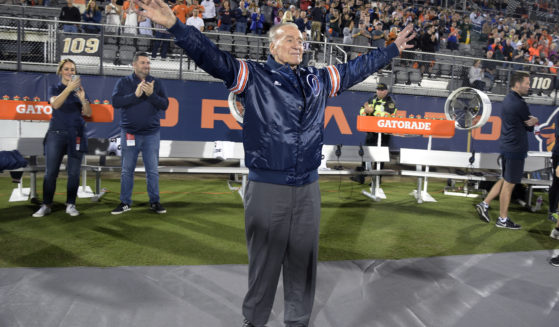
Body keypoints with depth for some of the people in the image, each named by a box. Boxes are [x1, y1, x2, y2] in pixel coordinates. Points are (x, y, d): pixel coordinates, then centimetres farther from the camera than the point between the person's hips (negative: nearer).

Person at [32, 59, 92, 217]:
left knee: (74, 172, -1)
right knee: (50, 171, -4)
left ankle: (70, 204, 7)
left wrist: (82, 98, -15)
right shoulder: (54, 89, 9)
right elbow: (55, 104, -13)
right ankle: (46, 205, 5)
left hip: (76, 134, 1)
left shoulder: (80, 89, 13)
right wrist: (69, 88, -25)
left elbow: (88, 113, 4)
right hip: (57, 133, -1)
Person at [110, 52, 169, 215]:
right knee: (127, 170, 6)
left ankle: (154, 202, 15)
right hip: (129, 133, 0)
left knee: (153, 170, 4)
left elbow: (165, 104, -1)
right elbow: (116, 102, -9)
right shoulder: (123, 82, 3)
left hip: (151, 134, 1)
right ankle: (125, 203, 16)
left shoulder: (156, 83, 6)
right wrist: (135, 95, -19)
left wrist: (151, 94, -17)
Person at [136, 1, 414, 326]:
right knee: (264, 261, 7)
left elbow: (356, 68, 25)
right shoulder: (253, 76, -1)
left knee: (304, 260, 14)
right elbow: (213, 57, -12)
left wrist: (393, 49, 33)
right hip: (267, 188, -4)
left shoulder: (319, 79, 13)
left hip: (309, 188, 4)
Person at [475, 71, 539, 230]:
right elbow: (530, 127, -9)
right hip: (516, 149, -9)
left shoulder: (508, 99, 11)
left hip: (506, 146, 9)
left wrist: (532, 121, -10)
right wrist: (533, 121, 10)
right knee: (509, 184, 2)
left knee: (505, 180, 20)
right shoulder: (519, 104, -19)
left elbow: (529, 122, 10)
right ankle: (503, 219, 13)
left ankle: (484, 204, 20)